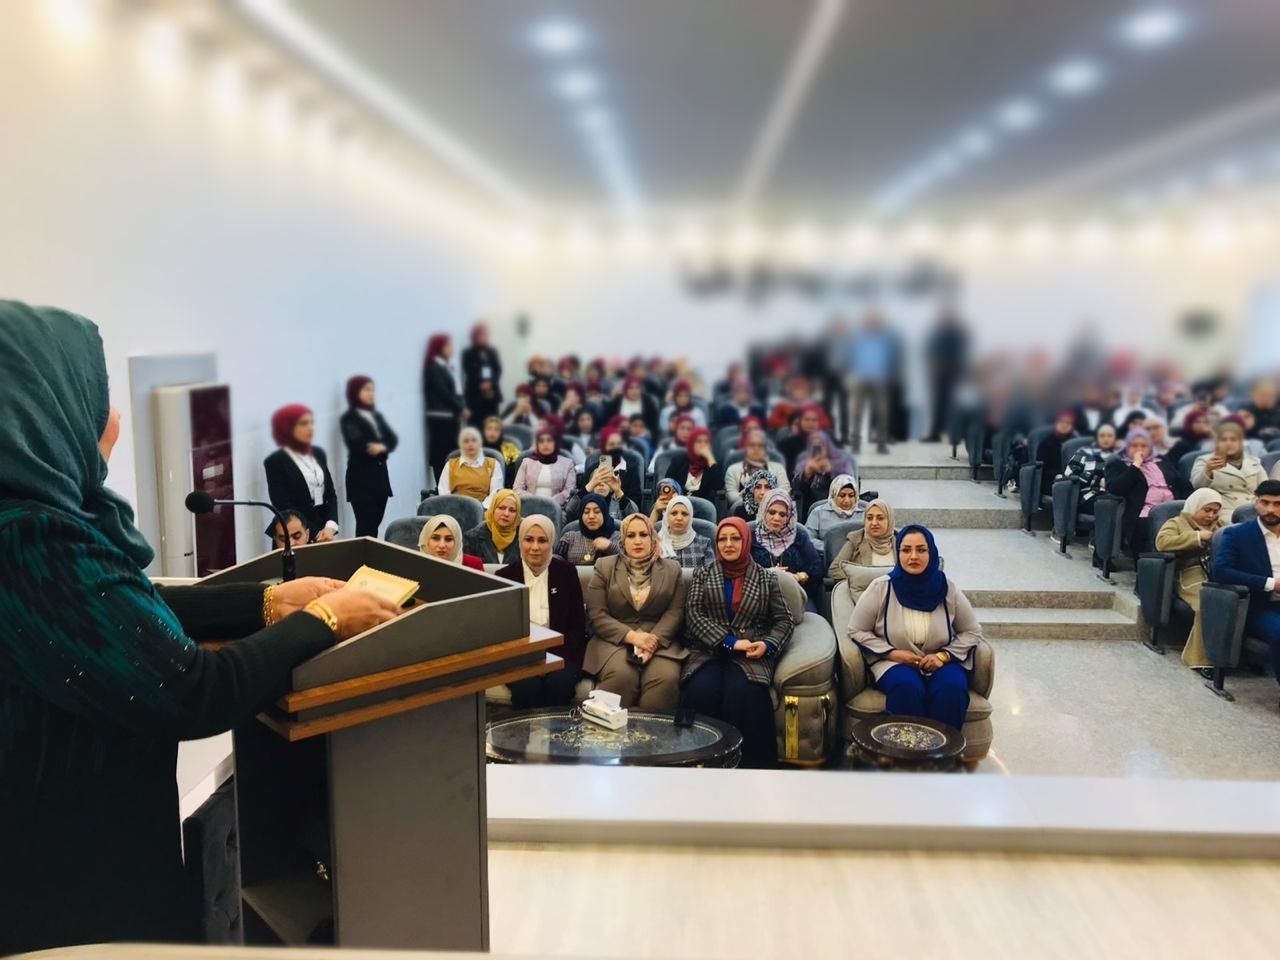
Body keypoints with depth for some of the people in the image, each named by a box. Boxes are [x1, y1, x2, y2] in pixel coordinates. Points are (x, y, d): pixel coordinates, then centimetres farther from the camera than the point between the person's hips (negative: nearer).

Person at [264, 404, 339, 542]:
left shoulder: (318, 454, 11)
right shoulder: (275, 462, -6)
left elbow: (331, 494, 8)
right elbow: (283, 507, -11)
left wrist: (330, 526, -8)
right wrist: (315, 534, -17)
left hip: (323, 526, 4)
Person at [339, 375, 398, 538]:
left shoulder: (377, 416, 17)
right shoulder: (349, 418, -3)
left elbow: (393, 439, 2)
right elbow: (356, 445, -20)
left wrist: (382, 447, -17)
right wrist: (378, 446, -13)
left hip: (380, 474, 6)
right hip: (360, 476, -6)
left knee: (375, 522, 8)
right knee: (365, 524, -8)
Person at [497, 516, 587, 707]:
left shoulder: (566, 572, 7)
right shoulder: (505, 576, 6)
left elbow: (578, 622, 5)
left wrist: (557, 656, -10)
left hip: (560, 652, 0)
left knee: (559, 684, -30)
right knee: (528, 687, -31)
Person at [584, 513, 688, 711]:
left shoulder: (672, 569, 14)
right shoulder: (604, 567, 10)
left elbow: (675, 612, 4)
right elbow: (596, 614, 1)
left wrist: (654, 639, -15)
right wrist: (631, 636, -13)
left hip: (659, 641, 1)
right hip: (615, 640, -1)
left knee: (666, 678, -31)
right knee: (621, 676, -34)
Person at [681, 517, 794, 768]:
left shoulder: (766, 578, 12)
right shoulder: (702, 574, 12)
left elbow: (784, 620, 10)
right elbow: (693, 614, 0)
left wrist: (768, 645, -12)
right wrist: (729, 642, -12)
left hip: (750, 654, -1)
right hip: (710, 650, 1)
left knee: (742, 692, -34)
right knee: (701, 691, -32)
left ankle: (751, 764, -25)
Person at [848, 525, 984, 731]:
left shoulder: (947, 589, 1)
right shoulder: (881, 588, -3)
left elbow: (972, 632, 10)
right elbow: (856, 631, 0)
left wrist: (943, 655, -7)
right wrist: (893, 653, -11)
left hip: (940, 663, 2)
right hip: (894, 662, -1)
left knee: (952, 689, -31)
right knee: (907, 687, -34)